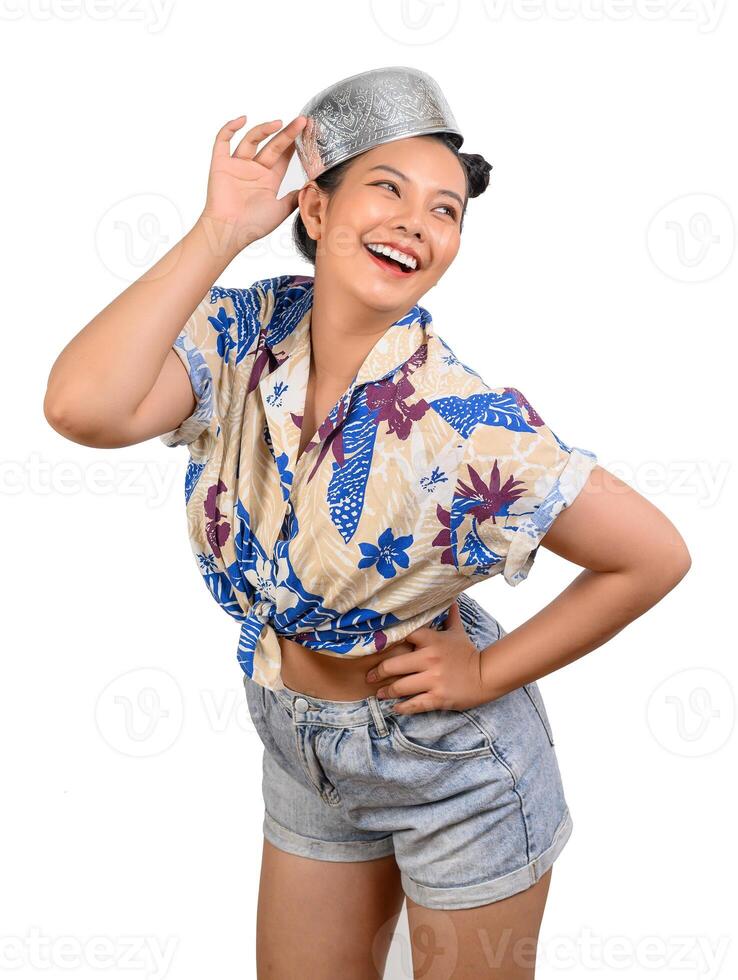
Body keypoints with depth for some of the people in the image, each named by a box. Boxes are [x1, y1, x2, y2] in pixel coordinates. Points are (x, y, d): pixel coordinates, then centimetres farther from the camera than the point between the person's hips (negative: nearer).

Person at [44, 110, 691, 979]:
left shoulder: (465, 423, -26)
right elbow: (83, 407, -33)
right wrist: (220, 229, -28)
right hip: (301, 748, 4)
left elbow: (655, 557, -20)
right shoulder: (243, 335, -15)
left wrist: (488, 674, -17)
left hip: (452, 760, -4)